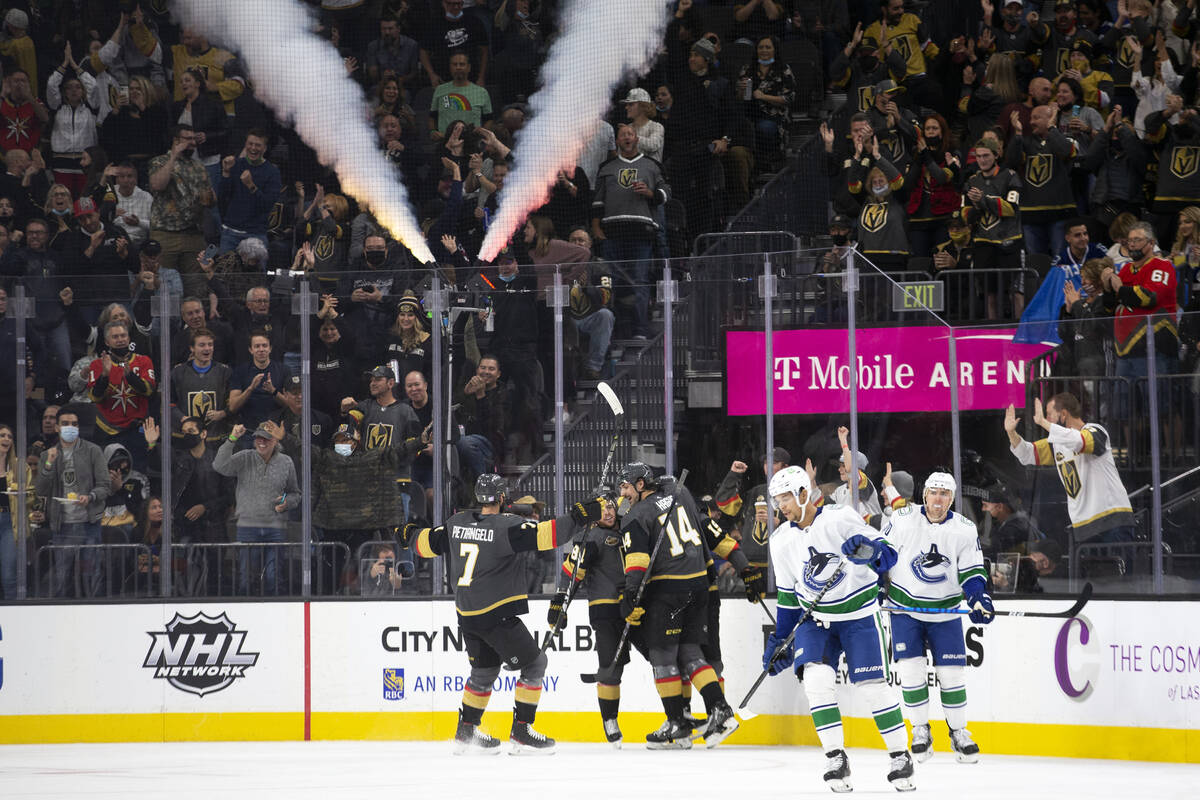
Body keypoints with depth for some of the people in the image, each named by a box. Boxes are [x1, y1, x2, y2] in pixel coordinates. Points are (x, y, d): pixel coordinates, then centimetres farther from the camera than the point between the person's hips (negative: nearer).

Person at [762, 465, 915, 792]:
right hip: (815, 617, 4)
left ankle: (900, 755, 10)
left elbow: (888, 555, -14)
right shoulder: (782, 540, 1)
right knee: (816, 678, -17)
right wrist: (778, 640, 12)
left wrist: (869, 549, -36)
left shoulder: (840, 519, -14)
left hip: (858, 613, -4)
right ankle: (835, 758, -10)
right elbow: (788, 595, 12)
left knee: (872, 685, -6)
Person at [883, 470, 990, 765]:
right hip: (905, 606, -1)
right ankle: (920, 731, 7)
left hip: (945, 611, 1)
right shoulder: (902, 519, -8)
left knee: (952, 673, -1)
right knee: (910, 670, -8)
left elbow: (972, 572, -2)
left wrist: (978, 597, -18)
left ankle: (959, 732, 14)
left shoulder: (965, 530, -4)